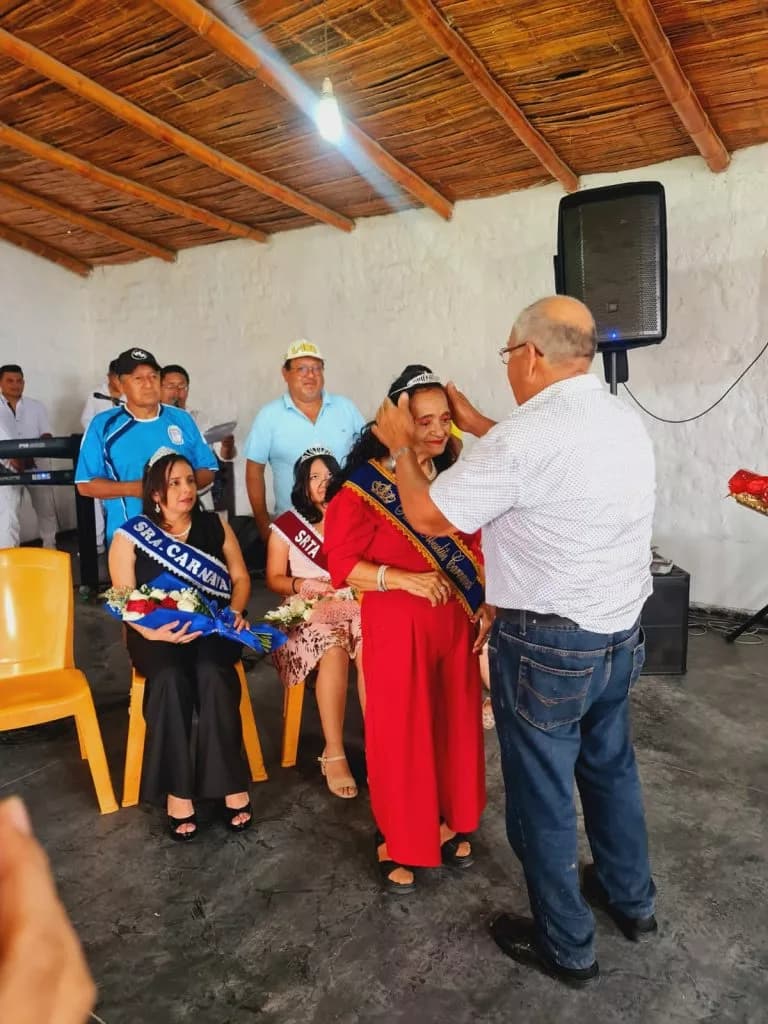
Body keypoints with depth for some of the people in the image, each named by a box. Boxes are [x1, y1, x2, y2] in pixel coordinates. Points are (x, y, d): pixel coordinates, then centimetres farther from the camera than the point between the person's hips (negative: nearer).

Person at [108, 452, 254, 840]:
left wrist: (235, 610, -10)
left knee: (212, 674, -32)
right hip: (157, 631, -1)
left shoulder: (215, 525, 9)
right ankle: (177, 790, -24)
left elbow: (241, 577, 11)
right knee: (170, 679, -33)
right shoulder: (129, 536, 2)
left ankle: (231, 783, -24)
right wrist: (152, 631, -21)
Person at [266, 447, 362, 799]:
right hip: (309, 610, -2)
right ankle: (334, 753, -28)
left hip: (354, 603, 2)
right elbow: (274, 579, 6)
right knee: (334, 650, -35)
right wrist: (303, 585, -12)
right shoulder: (286, 525, 7)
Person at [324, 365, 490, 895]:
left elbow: (476, 549, 11)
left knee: (456, 725, 16)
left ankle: (450, 823, 38)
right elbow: (341, 562, -14)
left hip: (455, 624, 5)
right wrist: (405, 579, -24)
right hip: (397, 627, -5)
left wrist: (486, 608, 4)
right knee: (400, 734, 7)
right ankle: (399, 841, 28)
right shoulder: (365, 485, -13)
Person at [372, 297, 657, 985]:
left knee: (543, 796, 12)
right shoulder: (626, 422, 3)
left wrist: (402, 446, 3)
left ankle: (566, 946, 33)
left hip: (546, 646, -8)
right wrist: (479, 426, 24)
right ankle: (631, 900, 49)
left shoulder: (523, 436, -23)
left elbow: (429, 516, -13)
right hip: (622, 634, 8)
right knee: (611, 769, 27)